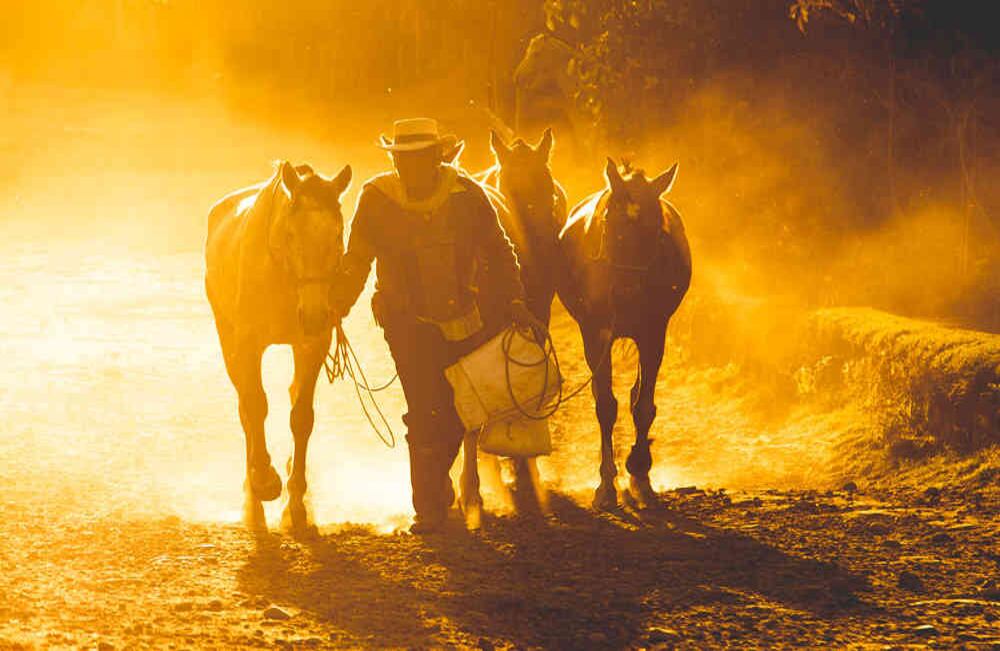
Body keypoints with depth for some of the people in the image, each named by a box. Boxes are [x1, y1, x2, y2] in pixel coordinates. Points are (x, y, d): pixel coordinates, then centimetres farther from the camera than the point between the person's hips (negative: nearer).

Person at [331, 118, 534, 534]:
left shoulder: (467, 195, -6)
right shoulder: (376, 199, -8)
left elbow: (498, 253, 3)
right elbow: (356, 262, -1)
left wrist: (514, 301, -6)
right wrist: (337, 306, -13)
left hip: (464, 321, 2)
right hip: (408, 324, -2)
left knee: (459, 412, 7)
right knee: (425, 414, -8)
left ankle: (437, 481, 34)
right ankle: (429, 507, 3)